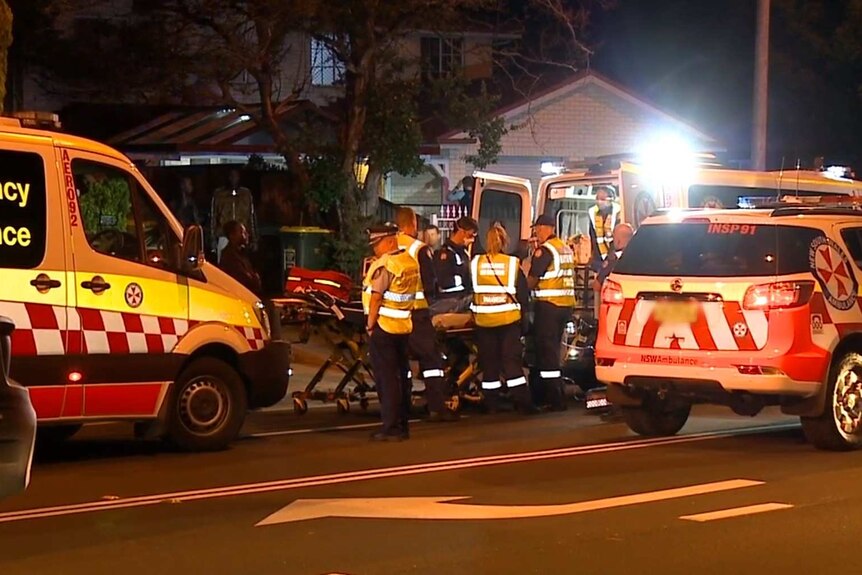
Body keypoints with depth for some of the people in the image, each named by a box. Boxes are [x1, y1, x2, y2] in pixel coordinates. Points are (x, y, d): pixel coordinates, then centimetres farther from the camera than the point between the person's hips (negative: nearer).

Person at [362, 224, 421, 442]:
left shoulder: (384, 265, -16)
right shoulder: (411, 262, 10)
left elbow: (375, 297, -19)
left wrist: (370, 325, -13)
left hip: (383, 326, -8)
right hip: (404, 326, 8)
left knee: (386, 378, -4)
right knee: (401, 376, 12)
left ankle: (390, 427, -4)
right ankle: (403, 425, 17)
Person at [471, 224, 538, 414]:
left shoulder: (475, 263, -1)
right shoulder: (513, 263, -4)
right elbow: (523, 294, 0)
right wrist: (523, 318, 12)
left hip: (483, 320, 1)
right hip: (509, 319, -1)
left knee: (489, 362, 9)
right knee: (512, 360, 2)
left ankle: (491, 404, 11)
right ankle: (522, 402, 0)